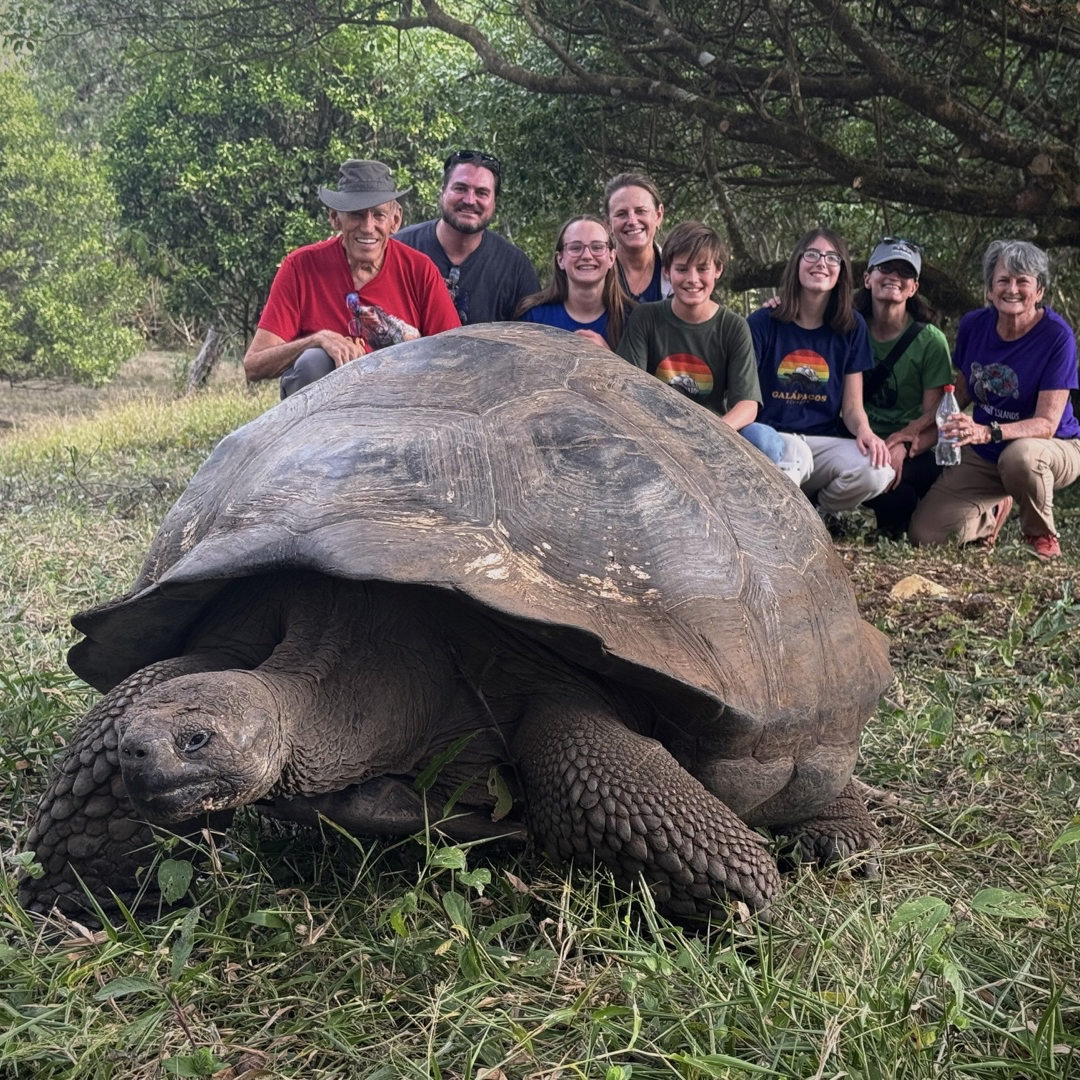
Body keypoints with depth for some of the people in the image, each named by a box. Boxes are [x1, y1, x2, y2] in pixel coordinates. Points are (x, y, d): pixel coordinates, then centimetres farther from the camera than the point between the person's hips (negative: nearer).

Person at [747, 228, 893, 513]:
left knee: (877, 471, -28)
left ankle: (815, 514, 3)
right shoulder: (763, 323, 0)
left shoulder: (852, 327, 7)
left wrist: (864, 432, -16)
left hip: (822, 442, 3)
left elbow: (852, 404, 7)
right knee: (794, 456, -39)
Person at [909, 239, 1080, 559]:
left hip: (1052, 448, -4)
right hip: (982, 456, 4)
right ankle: (995, 511, 22)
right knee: (924, 535, -11)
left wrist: (987, 432, -42)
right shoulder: (973, 325, -6)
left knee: (1019, 456, -42)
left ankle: (1042, 536, -9)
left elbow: (1047, 423, -25)